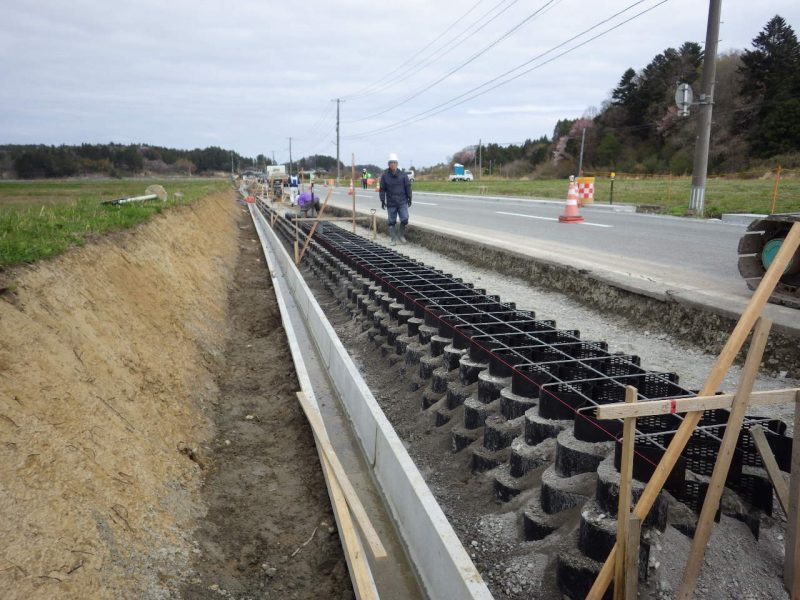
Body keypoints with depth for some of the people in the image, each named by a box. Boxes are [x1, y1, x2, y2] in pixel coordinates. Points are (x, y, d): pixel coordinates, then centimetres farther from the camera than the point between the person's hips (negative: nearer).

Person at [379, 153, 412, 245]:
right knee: (391, 221, 3)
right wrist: (382, 200, -2)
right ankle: (393, 239, 12)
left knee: (405, 219, -7)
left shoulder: (402, 175, 1)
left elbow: (408, 187, 6)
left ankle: (401, 235, 16)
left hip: (402, 202, 0)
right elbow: (382, 189, 2)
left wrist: (409, 198, 4)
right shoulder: (384, 176, 0)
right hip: (391, 203, 0)